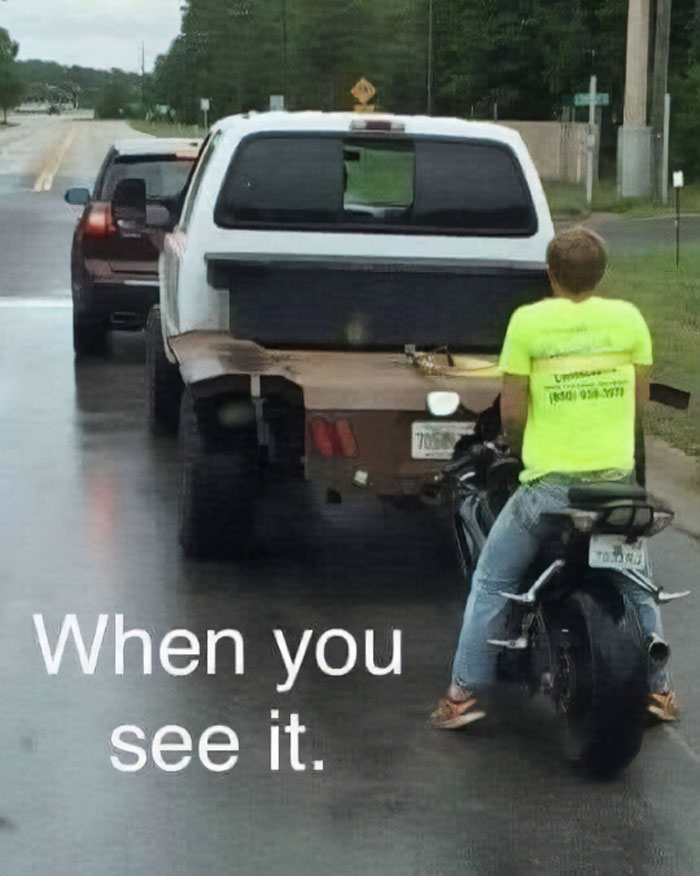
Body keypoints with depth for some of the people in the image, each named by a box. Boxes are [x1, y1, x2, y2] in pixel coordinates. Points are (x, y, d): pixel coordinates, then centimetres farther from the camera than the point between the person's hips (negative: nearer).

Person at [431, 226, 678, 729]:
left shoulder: (529, 322, -8)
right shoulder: (628, 318, 1)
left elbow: (512, 412, -6)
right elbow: (639, 401, 8)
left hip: (549, 482, -3)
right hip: (617, 477, 3)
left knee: (492, 582, 11)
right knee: (636, 584, 25)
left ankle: (463, 695, 9)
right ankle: (659, 688, 30)